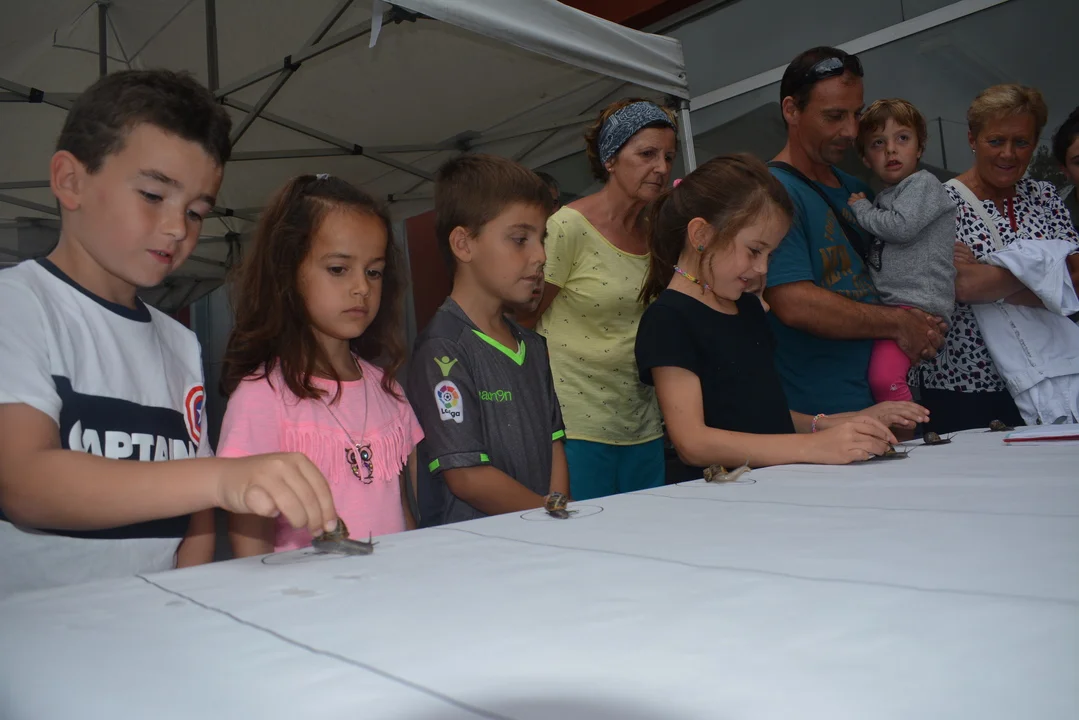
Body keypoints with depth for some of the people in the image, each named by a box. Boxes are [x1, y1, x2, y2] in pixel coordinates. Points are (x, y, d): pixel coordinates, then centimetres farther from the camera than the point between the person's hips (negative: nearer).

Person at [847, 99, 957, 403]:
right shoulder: (883, 199, 25)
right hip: (886, 306, 9)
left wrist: (860, 209, -1)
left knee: (884, 377, -25)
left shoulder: (923, 183, 0)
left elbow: (902, 227, -16)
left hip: (916, 302, -9)